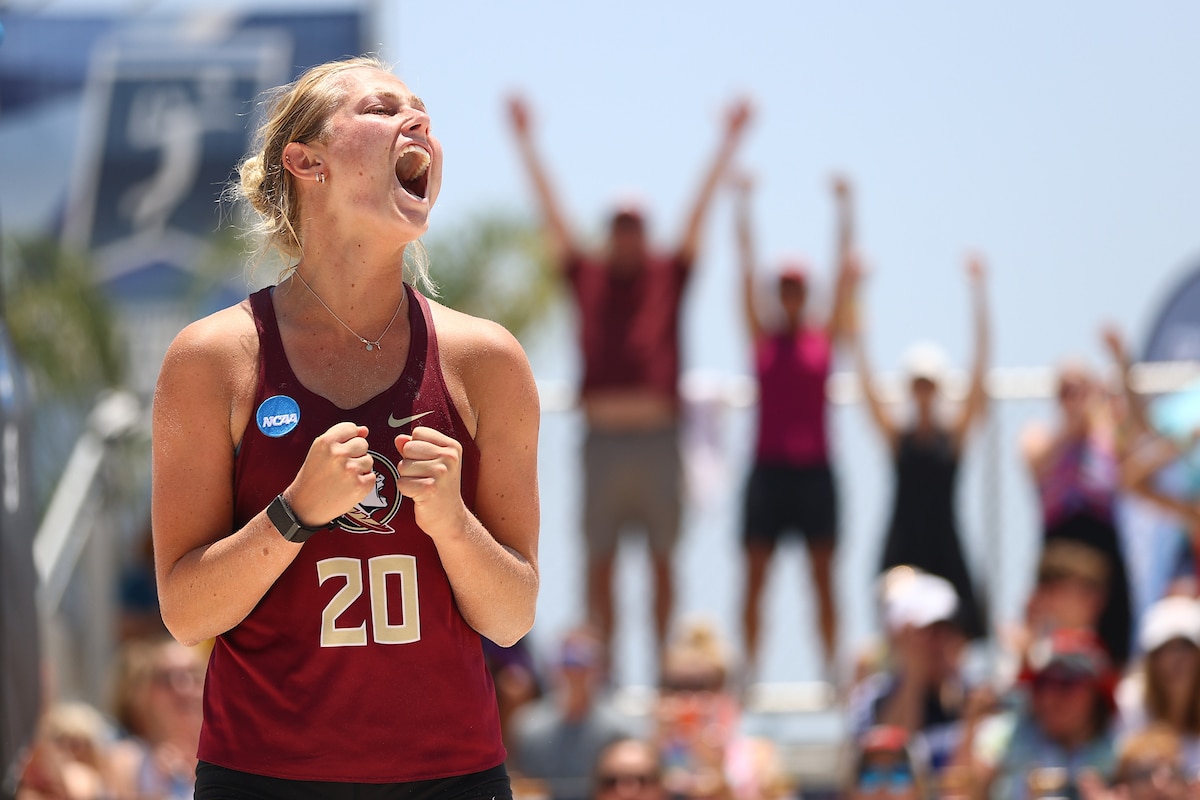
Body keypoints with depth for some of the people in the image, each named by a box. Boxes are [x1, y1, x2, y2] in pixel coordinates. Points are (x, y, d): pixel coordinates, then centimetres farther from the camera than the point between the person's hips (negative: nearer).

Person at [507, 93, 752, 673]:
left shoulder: (669, 275, 8)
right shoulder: (586, 275, 9)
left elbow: (699, 212, 7)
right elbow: (549, 211, 12)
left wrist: (728, 145, 6)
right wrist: (525, 142, 14)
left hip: (657, 436, -1)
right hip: (603, 438, 1)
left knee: (662, 557, 4)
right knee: (599, 560, 3)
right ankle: (604, 664, 8)